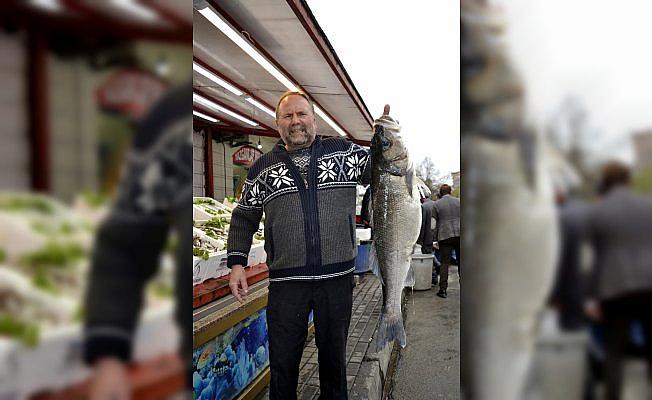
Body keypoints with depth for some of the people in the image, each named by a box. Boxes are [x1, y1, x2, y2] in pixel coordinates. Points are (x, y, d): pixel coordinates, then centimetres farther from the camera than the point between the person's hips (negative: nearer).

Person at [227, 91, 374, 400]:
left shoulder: (343, 152, 5)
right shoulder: (263, 166, 6)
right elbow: (244, 218, 10)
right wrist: (236, 262, 1)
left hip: (338, 277, 1)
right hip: (286, 282, 0)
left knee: (334, 357, 18)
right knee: (282, 363, 10)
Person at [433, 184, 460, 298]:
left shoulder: (436, 204, 2)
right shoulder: (458, 201, 8)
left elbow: (435, 222, 3)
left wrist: (436, 237, 11)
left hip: (445, 235, -2)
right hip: (459, 234, 2)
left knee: (444, 262, 1)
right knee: (461, 261, 8)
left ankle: (443, 289, -1)